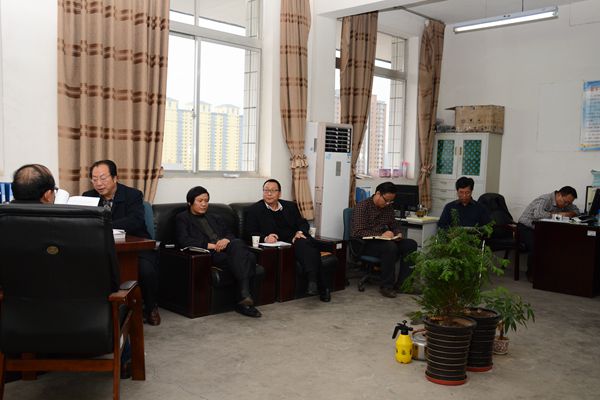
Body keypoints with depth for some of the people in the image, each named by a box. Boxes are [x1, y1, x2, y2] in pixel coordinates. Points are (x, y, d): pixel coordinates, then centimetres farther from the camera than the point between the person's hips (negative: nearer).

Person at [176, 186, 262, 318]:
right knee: (241, 259, -34)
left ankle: (244, 297, -37)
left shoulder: (214, 218, 34)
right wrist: (209, 245, -13)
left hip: (224, 248, 5)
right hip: (208, 254, -5)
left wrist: (226, 240, -5)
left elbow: (230, 234, 23)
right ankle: (245, 297, -39)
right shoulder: (182, 218, 16)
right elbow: (184, 241, -3)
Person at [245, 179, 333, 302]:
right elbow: (250, 233, 1)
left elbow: (303, 223, 18)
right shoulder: (254, 210, 10)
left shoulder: (290, 206, 22)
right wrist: (265, 238, -19)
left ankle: (313, 279, -43)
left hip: (295, 240, 4)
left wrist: (300, 232, -6)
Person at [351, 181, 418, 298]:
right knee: (390, 246, -35)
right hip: (364, 245, -7)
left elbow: (395, 224, 25)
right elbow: (357, 232, -18)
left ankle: (402, 283, -14)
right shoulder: (362, 207, -10)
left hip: (384, 241, 7)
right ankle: (386, 286, -24)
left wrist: (398, 233, 0)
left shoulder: (388, 207, 12)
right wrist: (381, 235, -25)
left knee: (411, 244, -15)